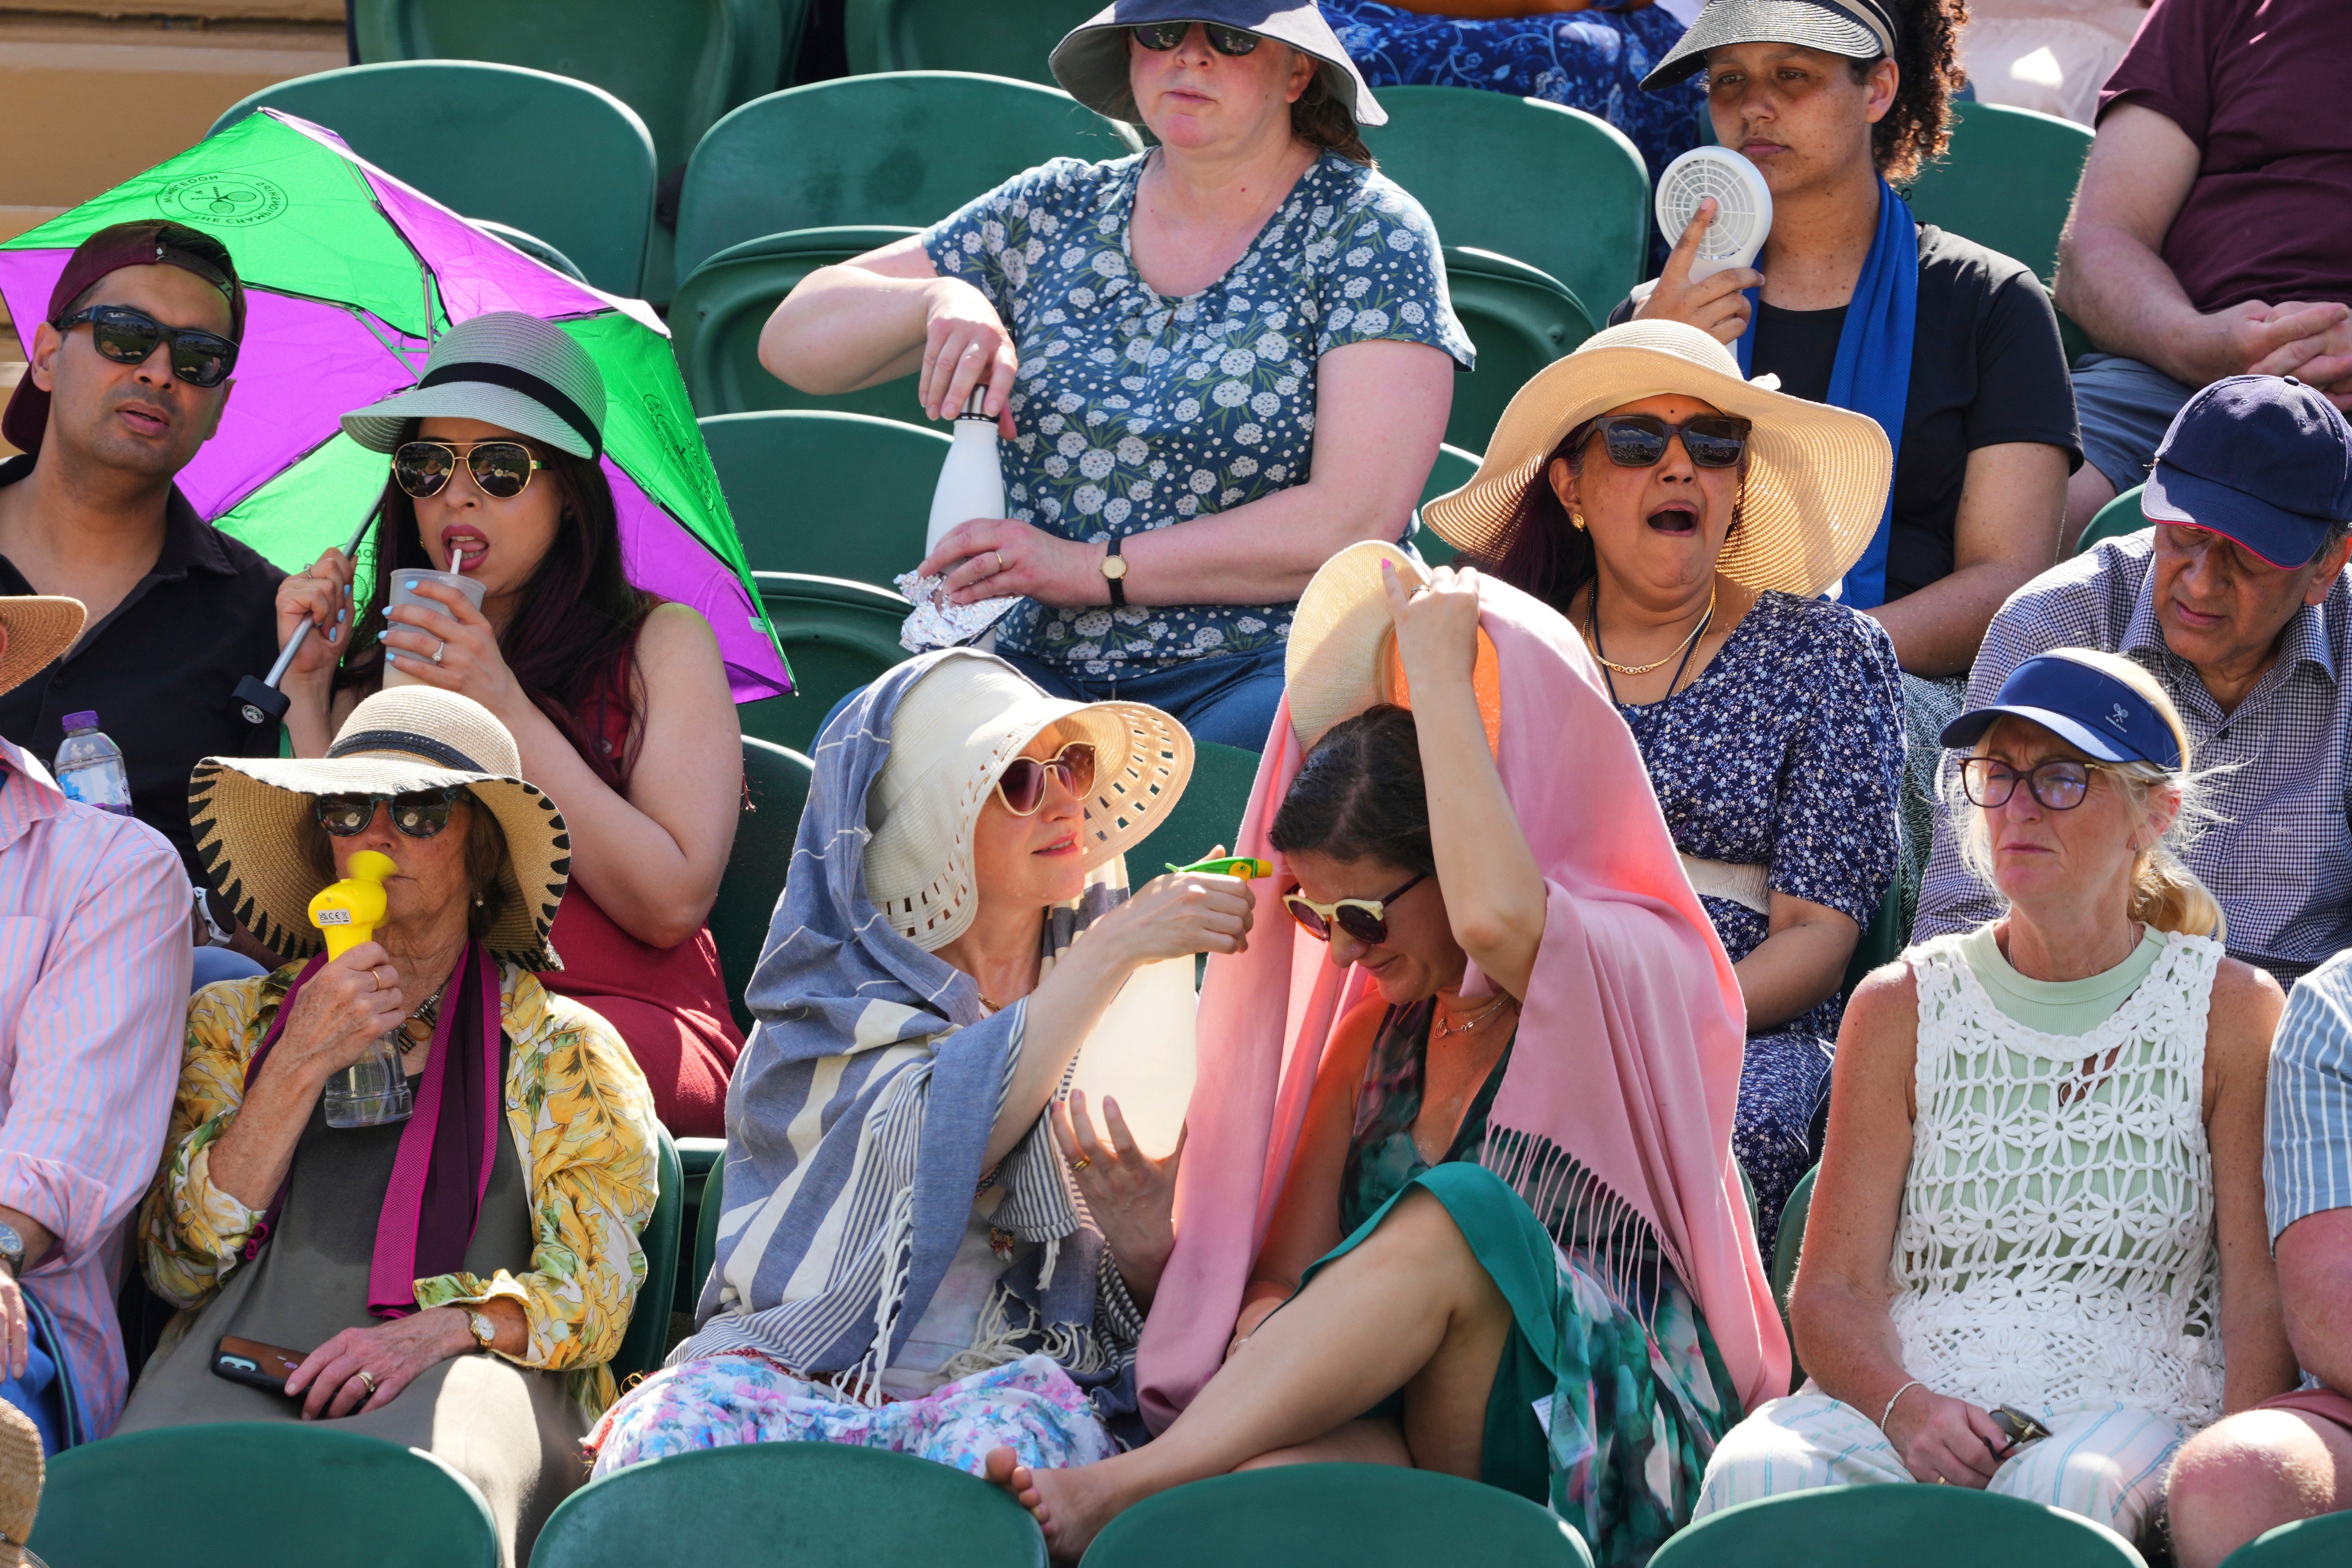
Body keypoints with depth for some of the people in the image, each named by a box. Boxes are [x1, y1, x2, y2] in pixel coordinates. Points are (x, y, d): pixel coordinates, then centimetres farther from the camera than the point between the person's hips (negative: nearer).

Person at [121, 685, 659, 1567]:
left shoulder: (562, 1049, 18)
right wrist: (301, 1065, 1)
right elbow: (180, 1264, 10)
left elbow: (591, 1294, 6)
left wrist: (440, 1328, -14)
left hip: (467, 1379, -2)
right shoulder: (236, 1024, 24)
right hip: (244, 1377, 2)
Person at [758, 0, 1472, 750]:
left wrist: (1095, 569, -14)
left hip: (1270, 671, -5)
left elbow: (1357, 522, -11)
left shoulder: (1369, 231, 1)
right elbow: (793, 341, 15)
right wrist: (939, 300, -7)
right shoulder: (1056, 214, 15)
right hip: (1048, 666, 5)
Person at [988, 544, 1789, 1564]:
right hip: (1392, 1439, 4)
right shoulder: (1380, 1028, 21)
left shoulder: (1636, 974, 1)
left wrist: (1442, 671, -14)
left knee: (1460, 1217, -34)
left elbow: (1497, 919, -24)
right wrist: (1274, 1331, -10)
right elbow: (1294, 1263, 16)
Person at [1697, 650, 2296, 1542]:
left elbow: (2263, 1302, 2)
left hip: (2132, 1405, -2)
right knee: (1756, 1472, -33)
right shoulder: (1902, 1007, 12)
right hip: (1897, 1400, 2)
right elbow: (1833, 1288, 7)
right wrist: (1905, 1407, -16)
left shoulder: (2232, 1013, 7)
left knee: (2061, 1487, -39)